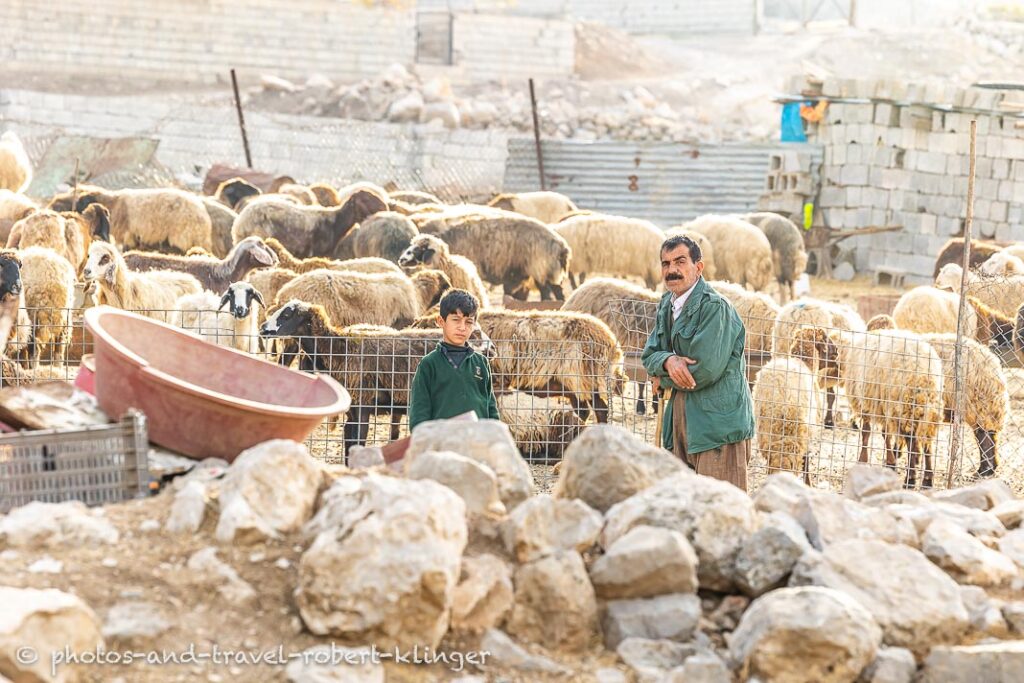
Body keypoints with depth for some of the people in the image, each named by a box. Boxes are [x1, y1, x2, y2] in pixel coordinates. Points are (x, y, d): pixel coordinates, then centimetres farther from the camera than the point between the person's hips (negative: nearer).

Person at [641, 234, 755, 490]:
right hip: (682, 412, 9)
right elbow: (649, 354, 12)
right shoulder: (667, 304, 13)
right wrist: (668, 361, -13)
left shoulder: (715, 306, -15)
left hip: (718, 419, -9)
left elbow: (706, 369, -21)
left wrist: (665, 379, -3)